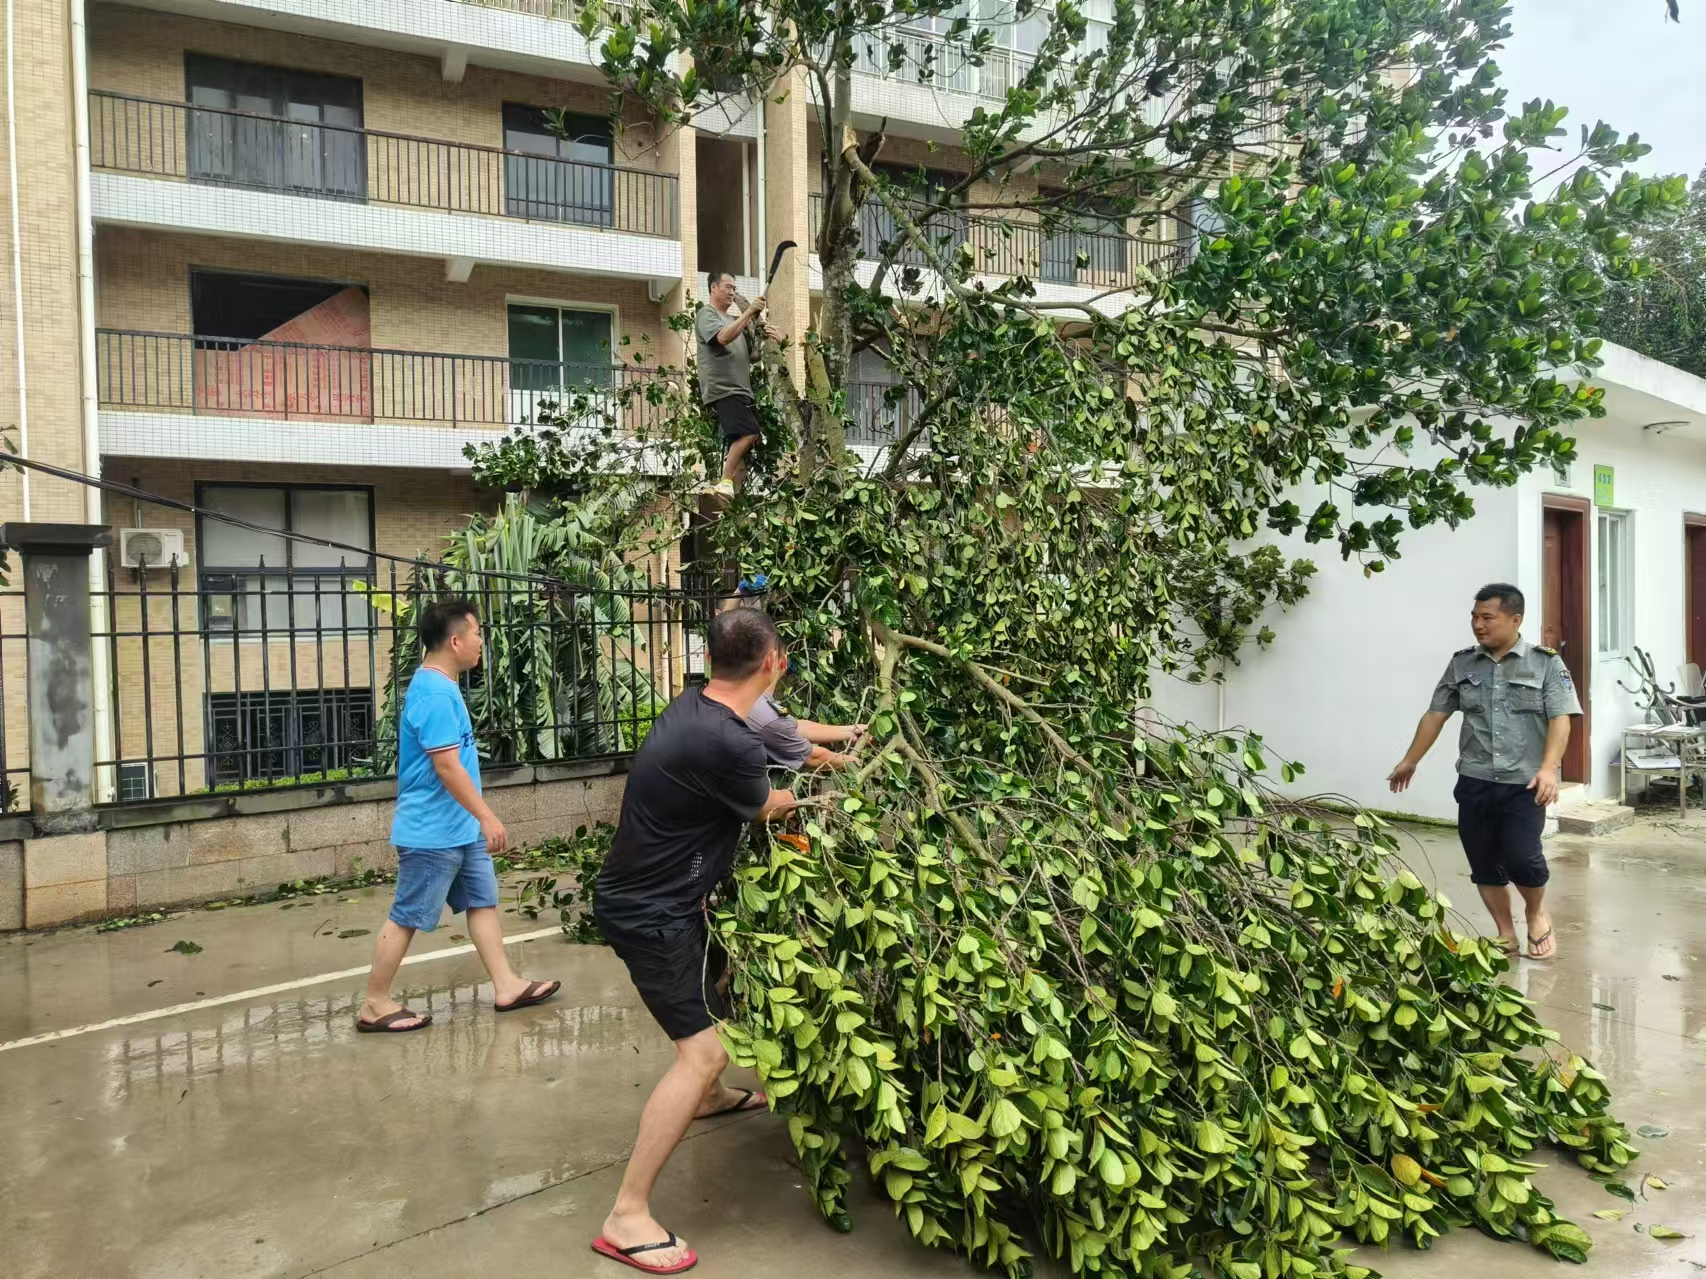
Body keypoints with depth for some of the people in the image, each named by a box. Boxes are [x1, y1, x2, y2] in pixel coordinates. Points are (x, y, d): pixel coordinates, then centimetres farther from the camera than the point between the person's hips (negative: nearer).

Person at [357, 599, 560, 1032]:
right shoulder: (434, 694, -23)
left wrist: (477, 819, 25)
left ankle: (506, 987, 21)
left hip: (459, 828, 10)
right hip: (432, 832, -10)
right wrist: (487, 817, -22)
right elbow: (447, 767, -26)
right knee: (407, 917, 2)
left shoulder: (440, 686, 10)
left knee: (483, 902, 13)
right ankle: (375, 1005, 14)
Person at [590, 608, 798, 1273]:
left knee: (721, 975, 30)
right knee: (704, 1049, -10)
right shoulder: (728, 744, -29)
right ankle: (626, 1218, -3)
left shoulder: (695, 705, -2)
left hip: (649, 894, 10)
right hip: (649, 914, -10)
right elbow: (767, 807, -7)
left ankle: (710, 1096, 55)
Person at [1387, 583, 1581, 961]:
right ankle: (1506, 934, 24)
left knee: (1521, 857, -11)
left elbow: (1560, 720, -9)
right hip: (1474, 782, 4)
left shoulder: (1546, 663, -2)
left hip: (1524, 784, -3)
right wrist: (1410, 761, 17)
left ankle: (1537, 914, 21)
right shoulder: (1461, 664, 7)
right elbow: (1435, 715, 14)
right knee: (1484, 864, 7)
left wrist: (1548, 768, -23)